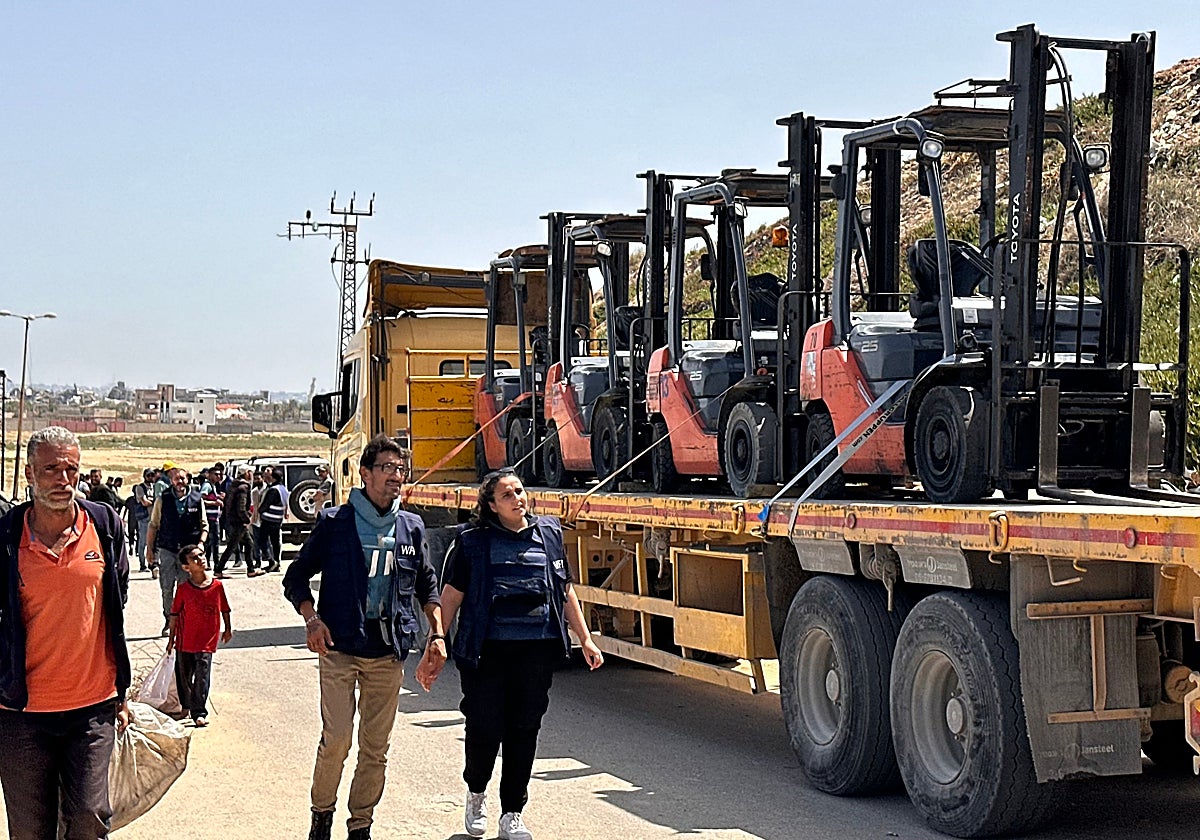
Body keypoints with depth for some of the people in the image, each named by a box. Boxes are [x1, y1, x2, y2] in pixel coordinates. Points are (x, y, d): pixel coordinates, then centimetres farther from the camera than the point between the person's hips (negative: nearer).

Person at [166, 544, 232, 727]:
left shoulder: (217, 586, -4)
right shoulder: (183, 589, -8)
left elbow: (224, 609, 10)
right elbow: (175, 615, -1)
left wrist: (228, 629, 15)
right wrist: (171, 639, 3)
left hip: (206, 642, -1)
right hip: (185, 641, 1)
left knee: (202, 678, -8)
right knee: (184, 676, 15)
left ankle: (199, 712, -1)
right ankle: (185, 707, 36)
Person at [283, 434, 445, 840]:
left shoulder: (411, 527, 9)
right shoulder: (334, 522, -1)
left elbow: (427, 584, 21)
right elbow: (296, 577, 5)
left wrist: (438, 633, 10)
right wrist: (312, 619, -11)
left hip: (389, 653, 3)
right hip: (339, 649, -3)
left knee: (376, 748, 5)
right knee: (336, 739, -9)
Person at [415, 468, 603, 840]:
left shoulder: (549, 534, 10)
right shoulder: (472, 542, -1)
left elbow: (565, 591, 17)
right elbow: (450, 597, 0)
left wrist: (585, 639, 16)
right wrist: (433, 649, -4)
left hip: (537, 651, 3)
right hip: (487, 651, -3)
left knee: (524, 730, 5)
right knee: (484, 729, -1)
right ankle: (476, 793, 29)